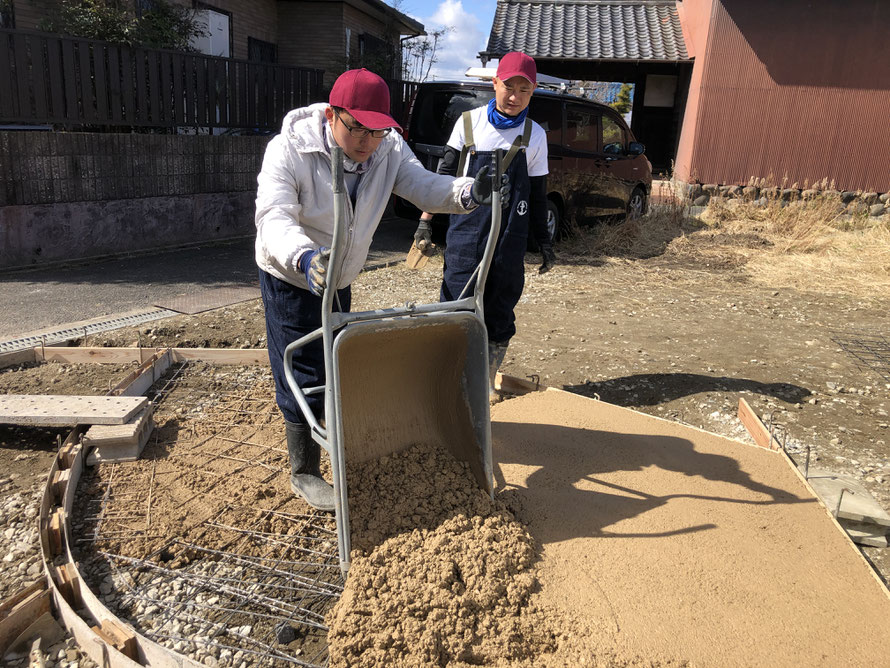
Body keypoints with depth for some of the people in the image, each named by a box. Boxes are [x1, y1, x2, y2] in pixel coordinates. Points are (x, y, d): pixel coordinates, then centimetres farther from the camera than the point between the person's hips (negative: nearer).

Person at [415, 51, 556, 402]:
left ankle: (487, 383, 22)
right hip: (465, 233, -1)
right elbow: (444, 174, 8)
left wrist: (544, 241, 12)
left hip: (510, 240, 1)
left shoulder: (535, 136, 7)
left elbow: (537, 194, 13)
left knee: (500, 314, 6)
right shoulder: (469, 122, 4)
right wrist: (426, 220, 5)